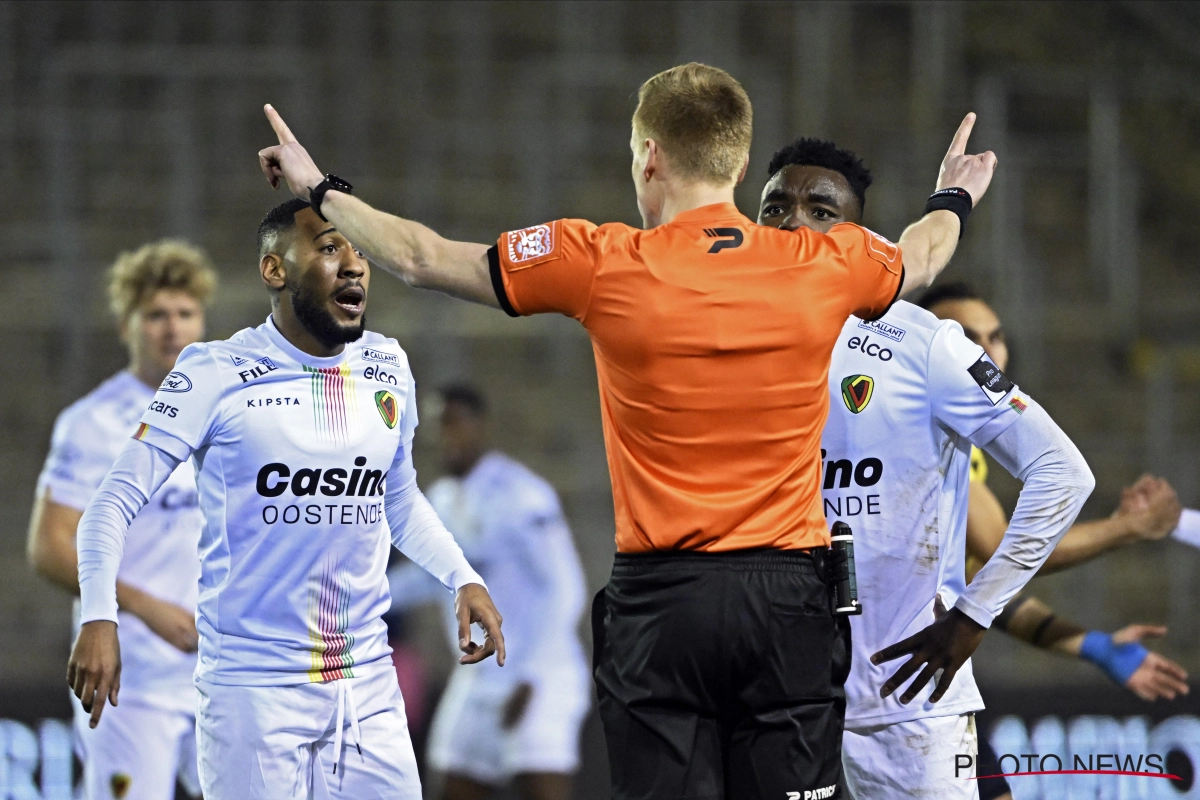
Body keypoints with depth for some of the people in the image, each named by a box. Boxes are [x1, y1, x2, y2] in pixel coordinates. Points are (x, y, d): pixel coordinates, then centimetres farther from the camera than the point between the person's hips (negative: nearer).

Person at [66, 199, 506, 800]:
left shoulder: (389, 369, 8)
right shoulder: (217, 374, -9)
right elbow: (117, 498, -8)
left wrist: (463, 578, 9)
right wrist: (98, 618, -21)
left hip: (368, 683, 5)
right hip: (252, 685, -5)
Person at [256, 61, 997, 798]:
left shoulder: (603, 265, -5)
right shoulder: (824, 264, 3)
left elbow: (423, 258, 7)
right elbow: (918, 260, 28)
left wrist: (321, 190, 24)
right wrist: (953, 201, 52)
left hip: (661, 601, -2)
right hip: (789, 599, 2)